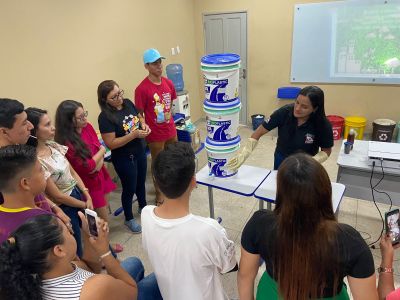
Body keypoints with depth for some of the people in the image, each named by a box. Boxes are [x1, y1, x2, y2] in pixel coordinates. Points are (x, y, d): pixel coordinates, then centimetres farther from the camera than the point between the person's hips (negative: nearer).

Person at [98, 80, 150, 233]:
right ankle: (129, 219, 37)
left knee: (141, 182, 25)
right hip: (124, 158, -6)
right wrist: (134, 134, -29)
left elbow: (140, 117, 12)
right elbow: (111, 144, -25)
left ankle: (143, 207, 52)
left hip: (140, 151, 6)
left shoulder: (128, 103, -5)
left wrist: (144, 125, -11)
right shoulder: (105, 117, -24)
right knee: (129, 188, 13)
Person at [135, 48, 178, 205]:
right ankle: (159, 193, 33)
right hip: (155, 134, -5)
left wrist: (168, 115, 11)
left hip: (171, 130, 6)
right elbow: (139, 114, -13)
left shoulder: (168, 83, -1)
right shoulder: (142, 89, -19)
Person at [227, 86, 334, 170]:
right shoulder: (284, 112, -26)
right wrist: (244, 153, -31)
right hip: (281, 160, 2)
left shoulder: (323, 125, -25)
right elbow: (259, 132, -20)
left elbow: (326, 151, -11)